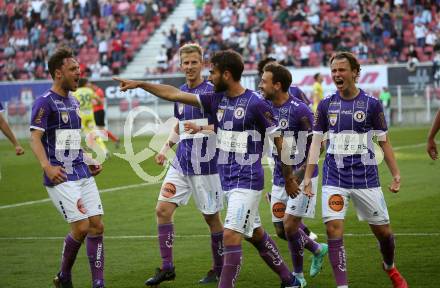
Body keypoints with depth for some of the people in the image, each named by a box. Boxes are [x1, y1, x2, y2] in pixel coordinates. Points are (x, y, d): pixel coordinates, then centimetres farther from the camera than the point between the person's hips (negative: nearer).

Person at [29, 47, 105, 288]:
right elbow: (35, 137, -16)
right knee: (81, 228, -12)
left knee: (97, 226, 0)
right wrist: (46, 166, -30)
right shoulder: (44, 103, -8)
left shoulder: (73, 102, 18)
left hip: (83, 175, 8)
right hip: (61, 178, -8)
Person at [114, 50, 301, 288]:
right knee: (256, 235, 16)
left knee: (231, 235, -15)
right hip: (227, 179, 8)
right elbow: (175, 95, 10)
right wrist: (139, 84, 9)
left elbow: (279, 142, -7)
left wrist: (288, 179, 1)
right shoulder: (217, 100, 6)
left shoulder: (256, 104, -14)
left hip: (247, 181, -8)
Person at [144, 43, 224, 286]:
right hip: (181, 163, 7)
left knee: (211, 217, 3)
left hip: (204, 164, -6)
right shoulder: (180, 92, 12)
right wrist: (166, 147, 13)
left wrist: (200, 128, -29)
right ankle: (167, 267, 4)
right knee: (163, 209, -3)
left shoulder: (211, 91, -9)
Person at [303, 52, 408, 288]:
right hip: (334, 179, 1)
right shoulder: (326, 105, 4)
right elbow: (316, 142, 7)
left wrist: (396, 174, -1)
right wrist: (307, 177, 1)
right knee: (334, 230, -12)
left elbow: (384, 142, 4)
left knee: (383, 231, 7)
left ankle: (390, 268, 37)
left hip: (366, 178, -1)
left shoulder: (371, 104, -1)